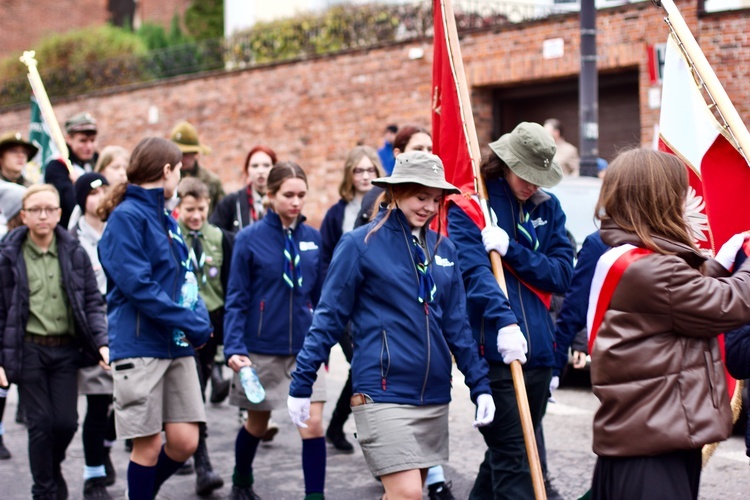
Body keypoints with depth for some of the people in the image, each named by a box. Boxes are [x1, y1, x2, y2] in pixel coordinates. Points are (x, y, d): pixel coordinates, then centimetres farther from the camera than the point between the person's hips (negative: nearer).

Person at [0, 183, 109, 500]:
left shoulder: (74, 253, 6)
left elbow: (93, 301, 7)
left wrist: (101, 342, -6)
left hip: (66, 349, 2)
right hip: (28, 350, -2)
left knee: (66, 421, -1)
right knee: (40, 423, 0)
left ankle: (53, 467, 31)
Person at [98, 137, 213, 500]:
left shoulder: (166, 219, 15)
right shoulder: (126, 216, -10)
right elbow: (137, 284, -19)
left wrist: (199, 318, -4)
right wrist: (191, 323, -19)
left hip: (177, 346, 7)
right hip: (140, 345, -7)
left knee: (184, 440, 3)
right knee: (148, 444, 0)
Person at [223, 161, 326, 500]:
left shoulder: (313, 239, 0)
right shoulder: (250, 239, -9)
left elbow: (320, 297, 8)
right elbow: (236, 300, -9)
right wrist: (234, 347, -19)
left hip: (305, 349, 2)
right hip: (262, 349, -2)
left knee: (313, 424, -9)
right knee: (257, 423, 15)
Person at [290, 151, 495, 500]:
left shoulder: (443, 249, 10)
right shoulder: (361, 244, -6)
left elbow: (456, 325, 12)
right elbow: (329, 318, -5)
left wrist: (480, 385, 7)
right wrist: (300, 384, -6)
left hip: (433, 395, 6)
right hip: (383, 393, -6)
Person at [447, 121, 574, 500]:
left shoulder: (548, 208, 12)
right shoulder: (468, 208, -3)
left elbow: (562, 273, 3)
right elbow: (474, 271, -18)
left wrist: (511, 250, -12)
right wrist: (503, 321, -34)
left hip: (539, 351, 6)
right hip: (494, 351, -5)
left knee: (505, 451, 17)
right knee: (512, 456, -8)